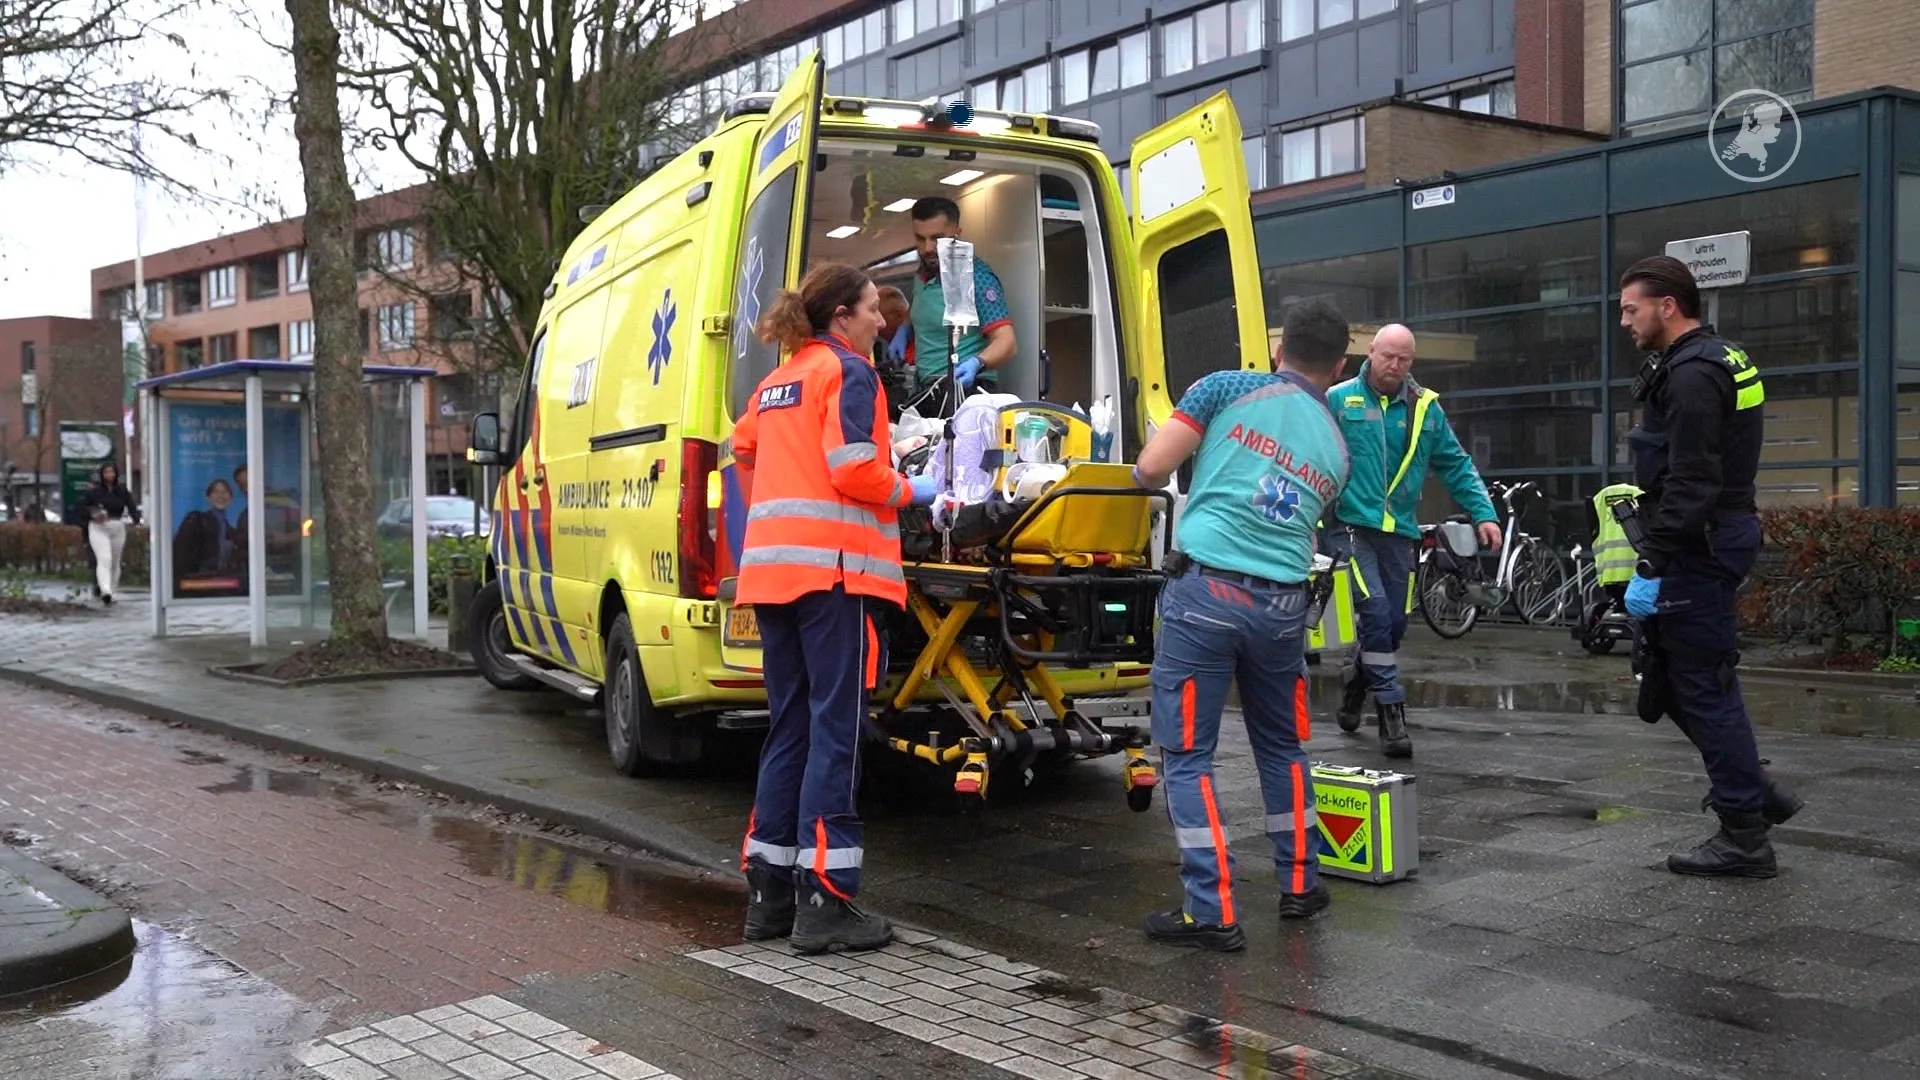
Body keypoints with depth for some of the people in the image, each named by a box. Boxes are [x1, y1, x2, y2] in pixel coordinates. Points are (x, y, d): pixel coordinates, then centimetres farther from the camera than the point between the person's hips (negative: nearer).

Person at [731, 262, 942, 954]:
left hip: (773, 570, 8)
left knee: (789, 728, 12)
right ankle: (824, 902, -8)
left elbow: (745, 448, 30)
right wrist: (912, 493, 2)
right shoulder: (848, 371, -3)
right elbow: (853, 469, -13)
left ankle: (770, 891, 14)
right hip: (835, 567, -8)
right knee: (836, 730, -7)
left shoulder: (777, 383, 22)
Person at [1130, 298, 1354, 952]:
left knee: (1187, 756, 3)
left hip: (1206, 591, -4)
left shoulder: (1229, 389, 3)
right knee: (1284, 747, 23)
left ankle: (1213, 912, 3)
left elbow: (1151, 467, -3)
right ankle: (1299, 885, 33)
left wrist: (1146, 476, 20)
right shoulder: (1336, 447, 16)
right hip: (1282, 605, 4)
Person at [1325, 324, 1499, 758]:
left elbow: (1456, 466, 12)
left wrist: (1483, 513, 4)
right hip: (1350, 526, -4)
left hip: (1399, 532, 4)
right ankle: (1391, 711, -10)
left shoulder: (1426, 408, 8)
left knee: (1394, 622, 8)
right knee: (1376, 610, -17)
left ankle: (1356, 687, 33)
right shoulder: (1339, 401, -2)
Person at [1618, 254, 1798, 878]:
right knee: (1670, 681, 16)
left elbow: (1690, 487, -24)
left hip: (1697, 553, -10)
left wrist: (1651, 567, -22)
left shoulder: (1692, 375, -17)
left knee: (1703, 688, -4)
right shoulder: (1717, 361, 17)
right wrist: (1656, 557, 20)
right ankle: (1756, 793, 22)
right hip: (1710, 546, 10)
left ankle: (1744, 839, 4)